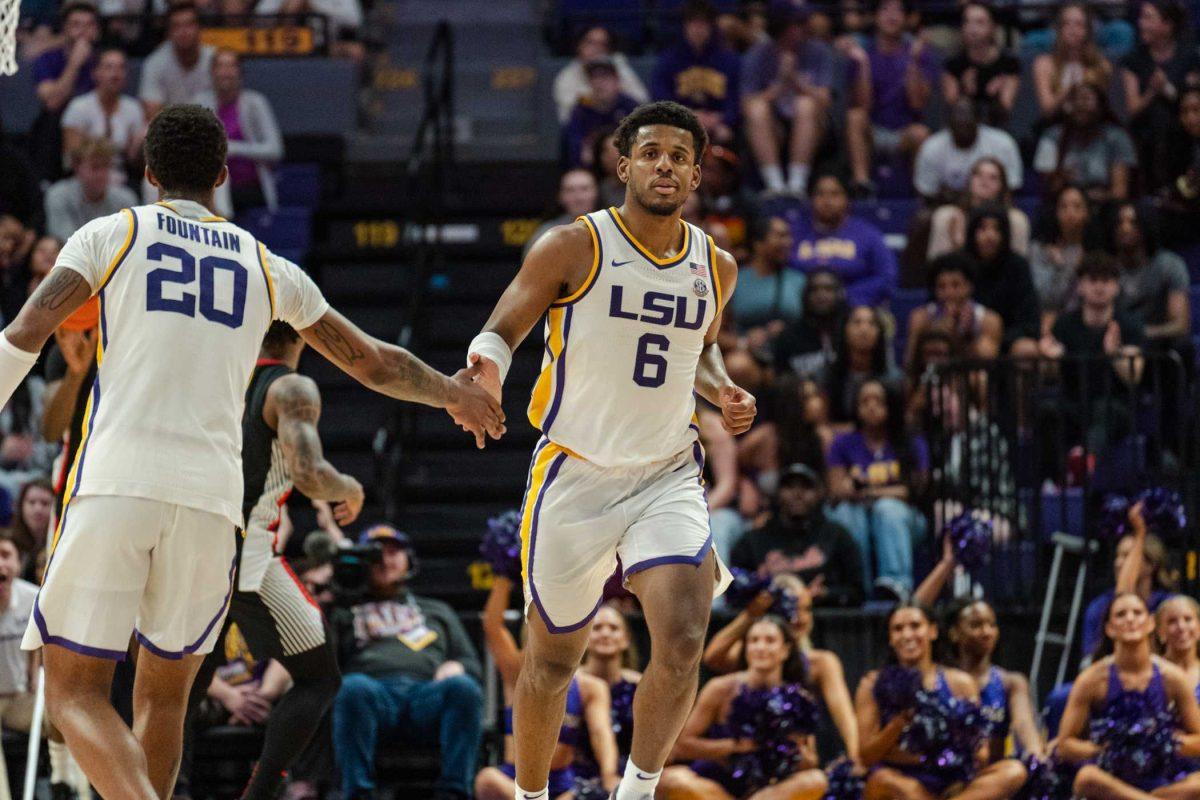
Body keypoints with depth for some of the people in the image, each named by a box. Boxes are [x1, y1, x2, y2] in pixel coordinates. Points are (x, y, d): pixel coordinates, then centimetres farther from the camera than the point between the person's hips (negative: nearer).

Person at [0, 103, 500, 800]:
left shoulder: (114, 234, 11)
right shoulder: (269, 269, 18)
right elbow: (374, 363, 25)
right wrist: (454, 393, 43)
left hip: (115, 481, -3)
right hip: (210, 498, 3)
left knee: (76, 693, -1)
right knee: (162, 696, 20)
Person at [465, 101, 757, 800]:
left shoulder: (717, 267, 6)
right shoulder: (574, 248, -8)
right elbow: (500, 331, -4)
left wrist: (722, 394, 4)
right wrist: (487, 368, -27)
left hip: (668, 478, 2)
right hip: (575, 475, -2)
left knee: (683, 644, -20)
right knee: (554, 659, 10)